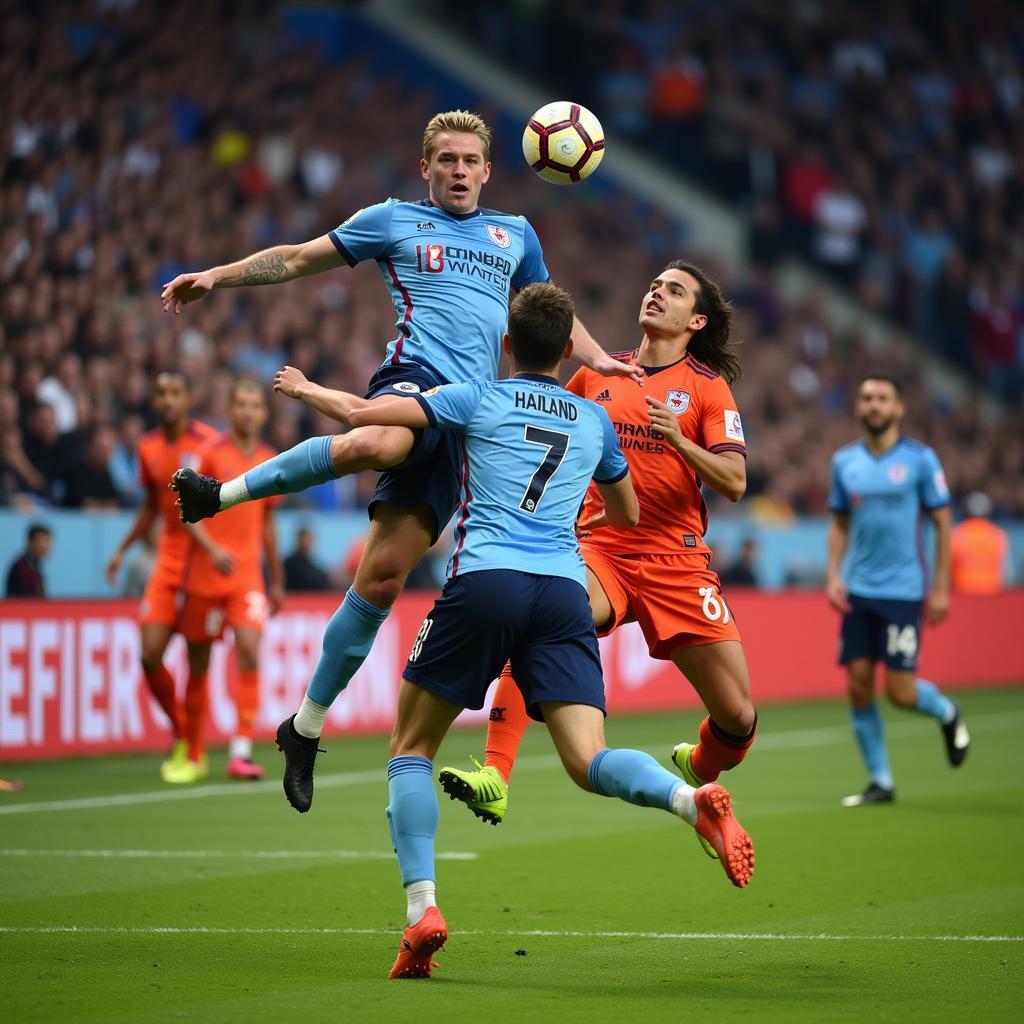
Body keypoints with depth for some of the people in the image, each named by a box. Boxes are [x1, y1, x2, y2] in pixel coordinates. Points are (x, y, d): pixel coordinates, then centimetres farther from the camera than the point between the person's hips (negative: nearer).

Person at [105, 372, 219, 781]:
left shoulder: (207, 443, -10)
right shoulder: (148, 447, 9)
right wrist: (123, 548, 17)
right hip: (167, 563, 5)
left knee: (198, 659, -4)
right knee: (150, 655, -3)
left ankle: (193, 749, 7)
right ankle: (179, 732, 18)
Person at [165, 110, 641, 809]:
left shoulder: (515, 234, 26)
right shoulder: (393, 221, 16)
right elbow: (299, 259, 17)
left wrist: (597, 359, 24)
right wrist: (217, 277, 7)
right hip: (417, 377, -3)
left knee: (383, 577, -7)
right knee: (377, 444, -44)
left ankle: (307, 725, 3)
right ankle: (223, 493, -26)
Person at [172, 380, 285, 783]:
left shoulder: (270, 460, 10)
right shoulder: (211, 454, -2)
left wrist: (277, 580, 23)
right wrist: (212, 548, -23)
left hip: (247, 576, 2)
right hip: (204, 576, -2)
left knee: (249, 652, -17)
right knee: (198, 665, 5)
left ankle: (241, 753, -17)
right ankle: (193, 756, 20)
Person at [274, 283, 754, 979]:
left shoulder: (480, 399, 12)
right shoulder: (595, 420, 22)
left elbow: (360, 412, 8)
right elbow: (628, 515, 37)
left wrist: (304, 387, 28)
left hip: (485, 580, -3)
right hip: (565, 590, 3)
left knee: (411, 750, 10)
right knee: (590, 761, -6)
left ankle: (422, 907, -6)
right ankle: (693, 800, -35)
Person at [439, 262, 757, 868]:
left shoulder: (708, 387, 5)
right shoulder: (596, 374, 13)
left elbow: (734, 482, -6)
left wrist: (678, 439, -21)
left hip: (677, 561, -1)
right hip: (598, 547, 1)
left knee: (737, 716, -2)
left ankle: (696, 772, 34)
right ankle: (494, 779, -35)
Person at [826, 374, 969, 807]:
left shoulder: (920, 459, -4)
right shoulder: (845, 461, 7)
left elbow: (942, 524, 0)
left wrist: (941, 588, -5)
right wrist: (833, 575, 3)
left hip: (903, 590, -4)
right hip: (857, 592, 4)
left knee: (900, 691, -8)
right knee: (859, 685, -2)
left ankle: (947, 713, 27)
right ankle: (880, 781, 9)